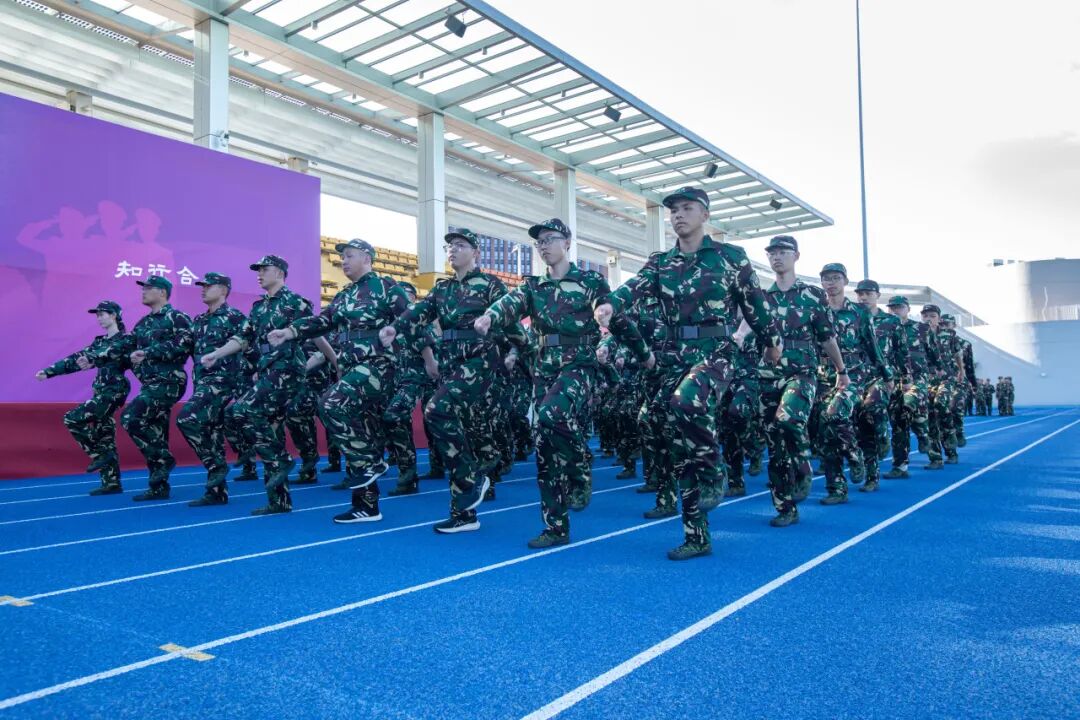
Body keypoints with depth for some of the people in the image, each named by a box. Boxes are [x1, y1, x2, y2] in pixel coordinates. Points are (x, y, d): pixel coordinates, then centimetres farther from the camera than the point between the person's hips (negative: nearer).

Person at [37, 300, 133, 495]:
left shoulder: (126, 339, -6)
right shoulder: (100, 342, 16)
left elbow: (111, 351, -25)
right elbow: (77, 358, 14)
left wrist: (91, 358, -41)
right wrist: (48, 371, 6)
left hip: (113, 391, -8)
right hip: (101, 392, 8)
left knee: (72, 419, -14)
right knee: (104, 436, 7)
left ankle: (99, 455, -2)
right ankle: (111, 483, 11)